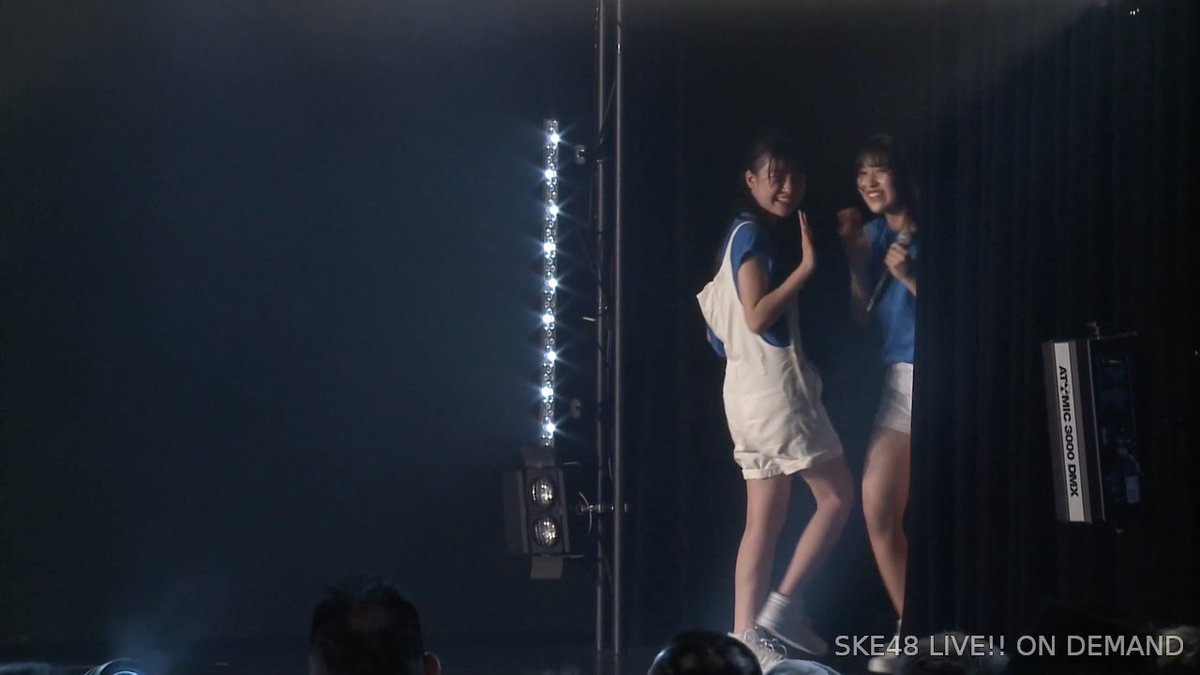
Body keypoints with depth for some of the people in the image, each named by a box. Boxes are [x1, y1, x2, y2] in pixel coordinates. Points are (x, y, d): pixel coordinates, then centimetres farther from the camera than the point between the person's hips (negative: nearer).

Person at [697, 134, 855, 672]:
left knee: (764, 522, 5)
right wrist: (806, 266, -16)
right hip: (773, 386, -10)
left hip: (756, 390, 10)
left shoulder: (751, 236, 20)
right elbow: (757, 315, -17)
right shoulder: (753, 235, -9)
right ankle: (782, 606, -4)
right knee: (837, 495, -3)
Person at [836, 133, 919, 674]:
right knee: (878, 510, 3)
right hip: (900, 379, 7)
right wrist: (853, 253, 3)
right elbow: (862, 315, 11)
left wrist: (909, 277, -19)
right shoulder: (873, 233, 12)